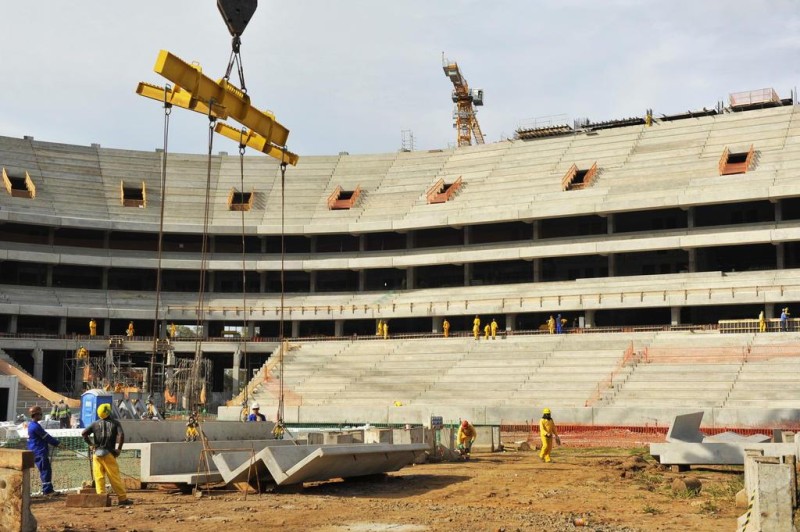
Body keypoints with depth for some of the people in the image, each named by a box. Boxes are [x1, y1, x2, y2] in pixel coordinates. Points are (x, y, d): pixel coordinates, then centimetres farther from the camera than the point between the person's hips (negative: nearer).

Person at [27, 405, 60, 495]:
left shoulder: (31, 425, 15)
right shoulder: (36, 426, -18)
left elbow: (44, 437, 19)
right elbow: (47, 437, -14)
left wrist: (55, 443, 16)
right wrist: (58, 443, -6)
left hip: (39, 452, 10)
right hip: (40, 453, -10)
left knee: (46, 470, 13)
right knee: (45, 470, -8)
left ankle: (47, 489, 17)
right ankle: (47, 489, -8)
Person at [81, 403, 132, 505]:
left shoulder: (96, 424, 9)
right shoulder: (115, 423, 3)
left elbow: (84, 433, -2)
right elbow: (121, 435, -13)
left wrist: (90, 444, 5)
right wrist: (119, 449, -6)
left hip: (97, 453, 2)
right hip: (109, 454, -2)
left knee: (99, 477, 5)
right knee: (114, 477, 0)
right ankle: (122, 498, 3)